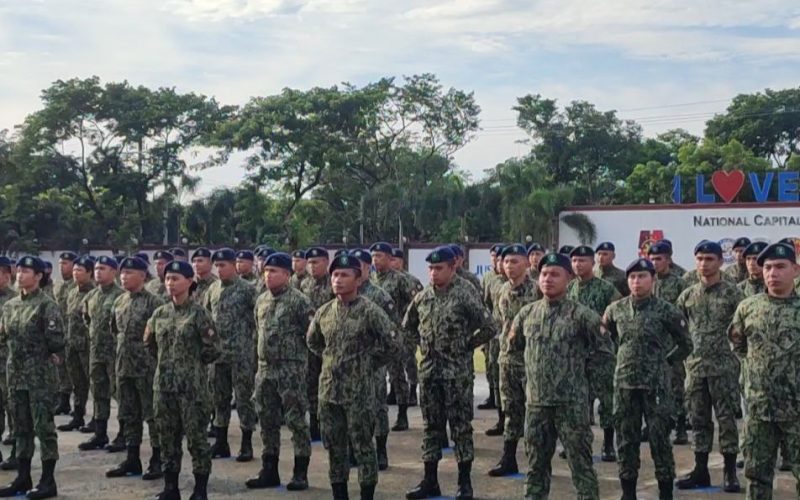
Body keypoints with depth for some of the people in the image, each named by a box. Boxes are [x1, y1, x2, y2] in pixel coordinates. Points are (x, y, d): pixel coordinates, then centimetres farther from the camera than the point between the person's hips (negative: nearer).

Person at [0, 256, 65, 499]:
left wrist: (44, 356, -4)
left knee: (43, 426, -3)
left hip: (40, 374, -7)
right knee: (21, 426, 12)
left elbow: (56, 339, -16)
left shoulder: (47, 305, -11)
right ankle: (23, 478, 20)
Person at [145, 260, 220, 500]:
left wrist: (192, 362, 2)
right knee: (167, 437, 11)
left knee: (196, 436, 1)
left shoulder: (198, 313, -9)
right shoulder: (159, 313, 8)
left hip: (192, 385, -5)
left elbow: (212, 348, -9)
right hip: (163, 384, 6)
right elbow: (149, 343, 21)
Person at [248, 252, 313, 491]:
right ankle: (269, 471, 20)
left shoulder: (299, 300, -10)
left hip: (291, 369, -7)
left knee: (296, 421, -2)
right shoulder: (261, 300, 11)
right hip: (265, 368, 7)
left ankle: (300, 473, 5)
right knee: (268, 422, 11)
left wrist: (294, 353, -6)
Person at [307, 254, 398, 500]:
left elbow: (391, 344, -10)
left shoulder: (370, 311, -11)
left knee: (362, 445, 2)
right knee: (333, 445, 12)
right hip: (329, 389, 6)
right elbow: (312, 341, 23)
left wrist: (368, 363, -4)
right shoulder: (324, 311, 5)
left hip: (359, 391, -5)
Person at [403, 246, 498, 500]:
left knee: (461, 425, 2)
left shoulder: (465, 294, -11)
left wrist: (466, 345, -7)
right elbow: (408, 326, 22)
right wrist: (420, 345, 11)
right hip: (429, 369, 6)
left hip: (457, 371, -6)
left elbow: (489, 327, -13)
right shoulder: (423, 296, 6)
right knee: (431, 425, 10)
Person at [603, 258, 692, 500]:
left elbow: (685, 345, 3)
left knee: (659, 440, 1)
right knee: (625, 440, 9)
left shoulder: (665, 310, -7)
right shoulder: (615, 309, 3)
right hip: (624, 383, 4)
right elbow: (605, 336, 20)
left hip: (656, 384, -4)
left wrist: (665, 362, 1)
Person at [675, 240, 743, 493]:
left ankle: (730, 471, 8)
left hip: (724, 366, -4)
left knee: (726, 418, 0)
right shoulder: (687, 295, 8)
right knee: (699, 419, 9)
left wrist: (737, 352, -8)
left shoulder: (731, 292, -4)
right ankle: (700, 470, 17)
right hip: (695, 365, 4)